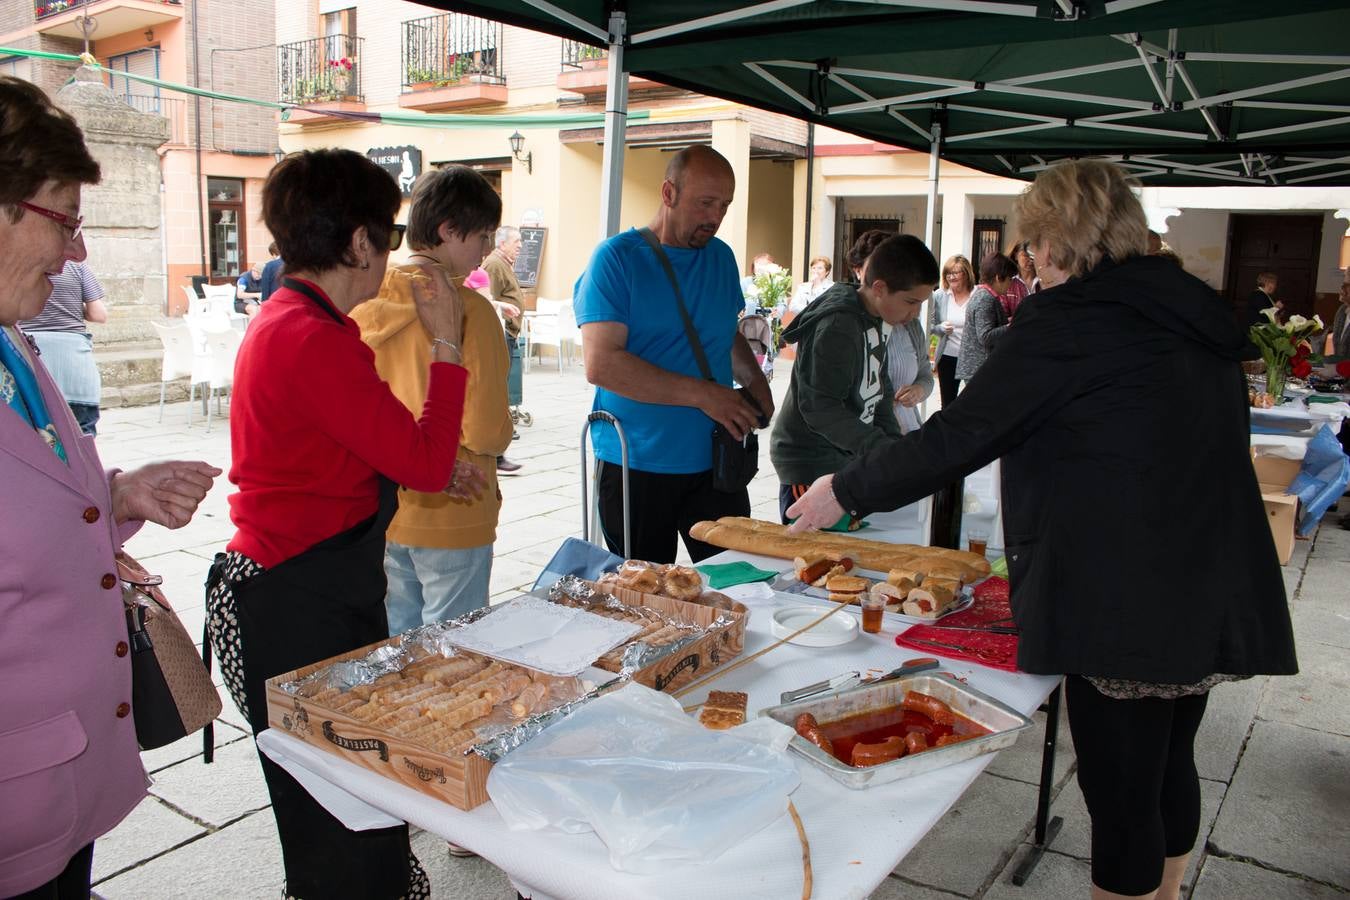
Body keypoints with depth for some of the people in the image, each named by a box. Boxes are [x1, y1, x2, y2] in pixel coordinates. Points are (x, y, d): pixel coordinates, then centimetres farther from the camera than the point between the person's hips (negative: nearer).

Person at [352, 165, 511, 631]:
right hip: (450, 520, -6)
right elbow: (487, 433, -21)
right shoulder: (468, 309, -18)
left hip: (381, 513, 6)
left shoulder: (365, 304, -1)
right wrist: (502, 429, 0)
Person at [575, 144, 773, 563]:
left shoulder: (720, 257, 10)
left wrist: (753, 378, 3)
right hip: (636, 468, -4)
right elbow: (601, 364, -19)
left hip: (715, 462, 5)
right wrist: (702, 394, -21)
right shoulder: (617, 258, -8)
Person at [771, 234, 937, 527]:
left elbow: (878, 394, 17)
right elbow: (820, 408, -27)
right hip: (811, 467, -10)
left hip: (848, 461, 10)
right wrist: (883, 449, -31)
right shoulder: (836, 326, -22)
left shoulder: (872, 322, 10)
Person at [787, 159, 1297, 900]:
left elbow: (961, 435, -13)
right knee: (1167, 767, 23)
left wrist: (846, 491, -1)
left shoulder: (1067, 320, -13)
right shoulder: (1196, 312, 12)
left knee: (1120, 795, 4)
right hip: (1215, 598, 9)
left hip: (1125, 605, -9)